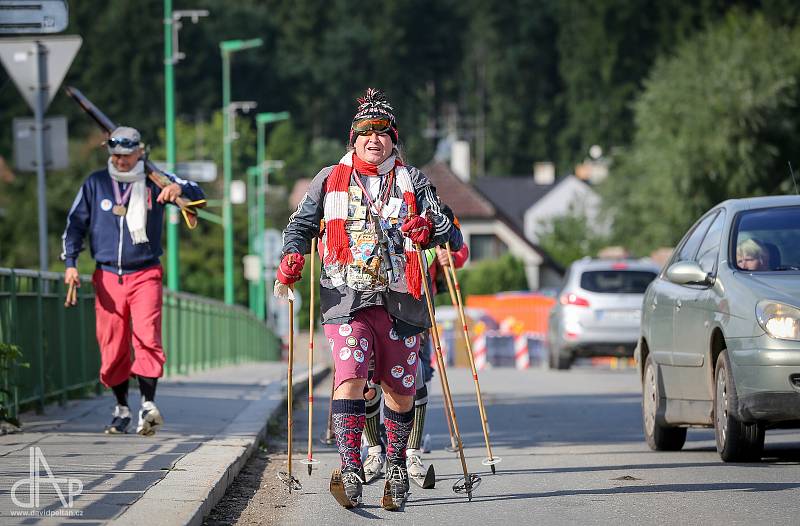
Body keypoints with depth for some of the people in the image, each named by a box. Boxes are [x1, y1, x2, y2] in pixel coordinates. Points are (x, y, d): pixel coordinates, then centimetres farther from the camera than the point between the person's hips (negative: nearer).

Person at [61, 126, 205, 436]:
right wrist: (70, 262, -1)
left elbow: (197, 196, -3)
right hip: (107, 277, 2)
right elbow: (75, 224, 11)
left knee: (147, 338, -17)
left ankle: (148, 405, -19)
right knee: (112, 345, 2)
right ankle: (122, 409, 15)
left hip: (145, 275, -2)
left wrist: (179, 188, -26)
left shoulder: (154, 182, 2)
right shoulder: (95, 184, 7)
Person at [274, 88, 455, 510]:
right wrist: (291, 256, -7)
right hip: (347, 297, -1)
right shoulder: (330, 180, 13)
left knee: (399, 387, 5)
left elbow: (443, 226, 4)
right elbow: (303, 222, 14)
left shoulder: (412, 181, 12)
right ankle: (350, 470, -21)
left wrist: (429, 229, -21)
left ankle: (396, 466, 23)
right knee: (350, 376, -18)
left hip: (399, 297, 1)